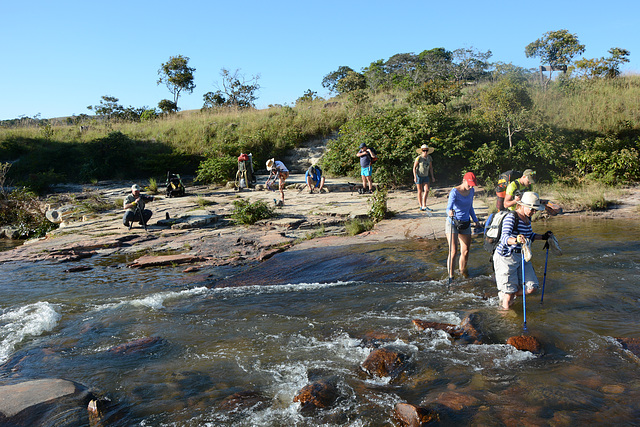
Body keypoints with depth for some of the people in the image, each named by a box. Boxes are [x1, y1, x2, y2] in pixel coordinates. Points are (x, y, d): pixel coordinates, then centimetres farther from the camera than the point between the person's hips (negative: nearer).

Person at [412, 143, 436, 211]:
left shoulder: (429, 158, 2)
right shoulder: (418, 158, -13)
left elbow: (430, 167, 12)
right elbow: (414, 167, -9)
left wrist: (432, 177, 10)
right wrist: (415, 177, -16)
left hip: (426, 176, 4)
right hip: (419, 176, -4)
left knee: (427, 190, -8)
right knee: (420, 191, 2)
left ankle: (424, 206, -3)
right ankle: (421, 206, 11)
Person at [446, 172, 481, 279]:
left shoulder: (471, 191, 7)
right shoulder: (454, 192, -13)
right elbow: (449, 206, -27)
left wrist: (476, 220, 21)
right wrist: (449, 212, -49)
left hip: (465, 224, 6)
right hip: (453, 223, -6)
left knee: (465, 251, 5)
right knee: (453, 251, -12)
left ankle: (463, 272, 24)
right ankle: (450, 276, -3)